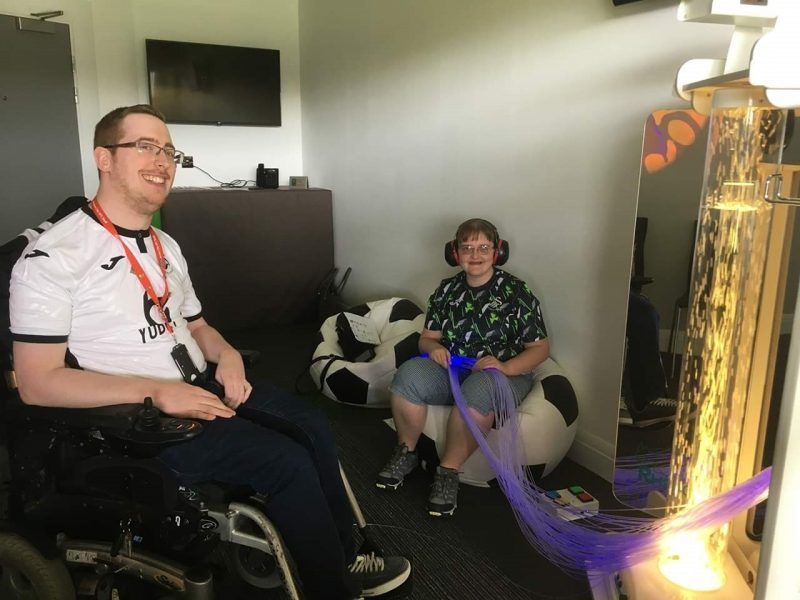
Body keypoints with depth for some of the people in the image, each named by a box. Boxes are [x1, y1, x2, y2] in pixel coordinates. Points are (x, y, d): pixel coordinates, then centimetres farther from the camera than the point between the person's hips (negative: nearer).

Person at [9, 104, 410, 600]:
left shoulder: (166, 247, 12)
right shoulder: (53, 257, -14)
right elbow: (37, 383, -17)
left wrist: (228, 355, -3)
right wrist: (156, 391, -24)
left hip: (202, 387, 8)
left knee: (313, 428, -3)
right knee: (287, 462, -19)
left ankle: (345, 558, 14)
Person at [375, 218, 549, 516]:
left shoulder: (515, 292, -2)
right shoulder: (447, 290, 10)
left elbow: (540, 347, -2)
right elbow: (427, 337, 15)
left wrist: (505, 367, -19)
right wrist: (434, 347, -10)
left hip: (504, 372, -3)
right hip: (450, 368, 4)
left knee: (478, 392, -40)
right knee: (408, 375, -28)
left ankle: (448, 472, -23)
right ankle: (406, 452, -6)